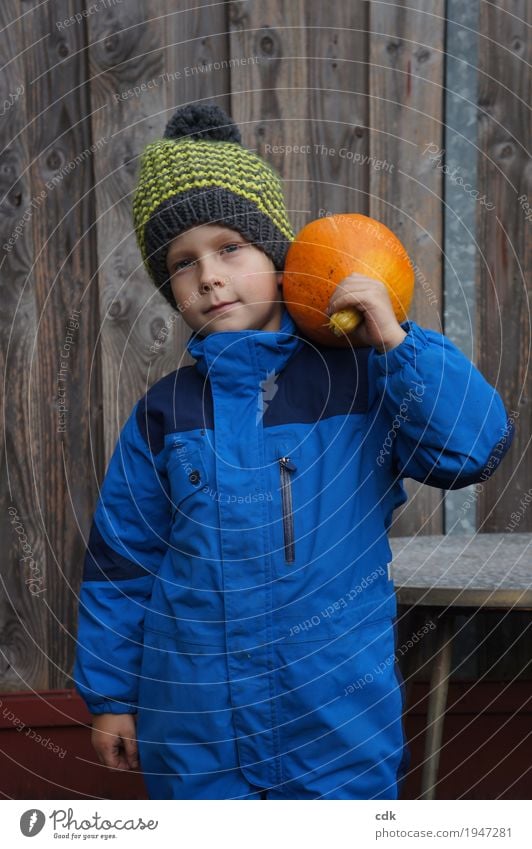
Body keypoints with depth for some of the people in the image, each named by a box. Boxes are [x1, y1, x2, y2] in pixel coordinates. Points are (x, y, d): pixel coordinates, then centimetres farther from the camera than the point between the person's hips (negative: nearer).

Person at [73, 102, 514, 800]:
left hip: (341, 720, -1)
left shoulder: (360, 382, -5)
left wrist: (396, 344, -19)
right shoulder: (164, 412, 0)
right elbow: (119, 562, 6)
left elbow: (477, 447, -14)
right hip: (191, 726, 2)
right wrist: (110, 696, 9)